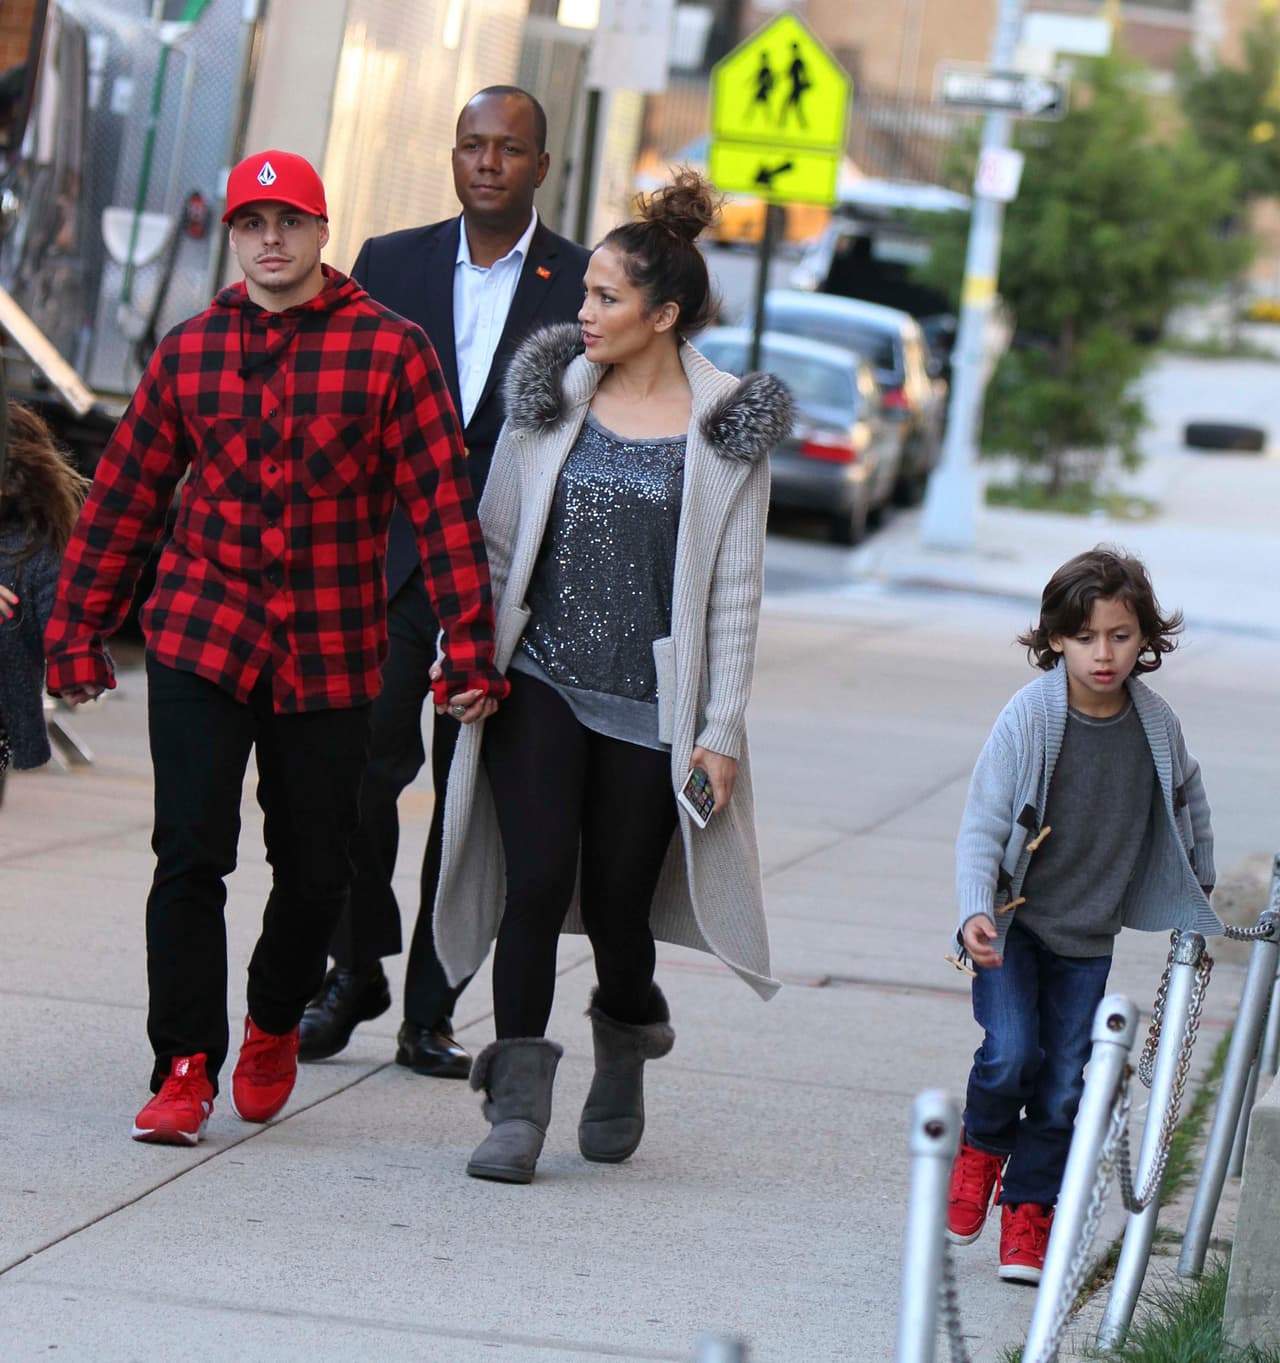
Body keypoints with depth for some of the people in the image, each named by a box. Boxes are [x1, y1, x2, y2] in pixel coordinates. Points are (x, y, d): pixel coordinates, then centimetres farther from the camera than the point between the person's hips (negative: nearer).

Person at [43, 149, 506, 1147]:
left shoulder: (391, 350, -3)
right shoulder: (189, 352, 4)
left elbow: (443, 504, -6)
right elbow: (125, 499, 11)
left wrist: (470, 646, -11)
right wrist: (78, 633, 11)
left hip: (330, 653, -1)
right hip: (199, 636, 1)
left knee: (315, 870, 8)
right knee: (190, 853, -9)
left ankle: (275, 1027, 34)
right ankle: (186, 1067, -2)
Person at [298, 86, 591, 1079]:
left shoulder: (582, 284, 3)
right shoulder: (391, 264, 9)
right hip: (390, 559, 1)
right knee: (363, 767, -8)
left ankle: (432, 1008, 11)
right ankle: (355, 972, 11)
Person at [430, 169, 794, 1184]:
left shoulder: (725, 427, -1)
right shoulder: (552, 396, 6)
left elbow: (735, 592, 0)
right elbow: (496, 540, 12)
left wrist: (721, 730, -4)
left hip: (651, 707, -1)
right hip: (541, 687, 2)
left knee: (617, 905, 5)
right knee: (537, 883, -11)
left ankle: (625, 1060, 34)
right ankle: (517, 1105, -7)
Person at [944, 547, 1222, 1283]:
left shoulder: (1157, 724, -6)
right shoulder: (1030, 717, -16)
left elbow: (1188, 799, 17)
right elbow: (983, 823, -14)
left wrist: (1199, 884, 26)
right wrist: (976, 911, -27)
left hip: (1088, 935, 3)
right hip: (1012, 923, -3)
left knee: (1062, 1084, 2)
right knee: (1011, 1052, -19)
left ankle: (1029, 1209, 16)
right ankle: (982, 1147, 11)